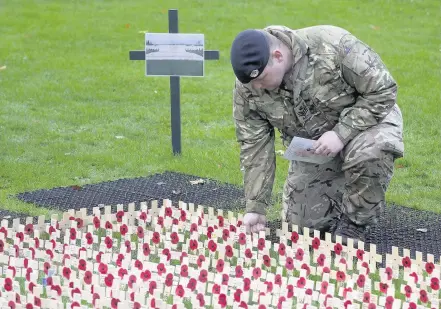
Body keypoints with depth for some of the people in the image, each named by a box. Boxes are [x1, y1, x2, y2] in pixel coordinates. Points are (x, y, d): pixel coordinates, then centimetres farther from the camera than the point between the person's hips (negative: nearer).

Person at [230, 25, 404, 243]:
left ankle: (355, 224, -13)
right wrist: (255, 207, -13)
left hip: (366, 120, -4)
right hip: (312, 146, 4)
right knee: (300, 221, -6)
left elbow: (382, 91, -24)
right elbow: (254, 147, -11)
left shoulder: (332, 46, -32)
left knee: (370, 150, -38)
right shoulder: (247, 88, -18)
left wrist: (341, 133, -32)